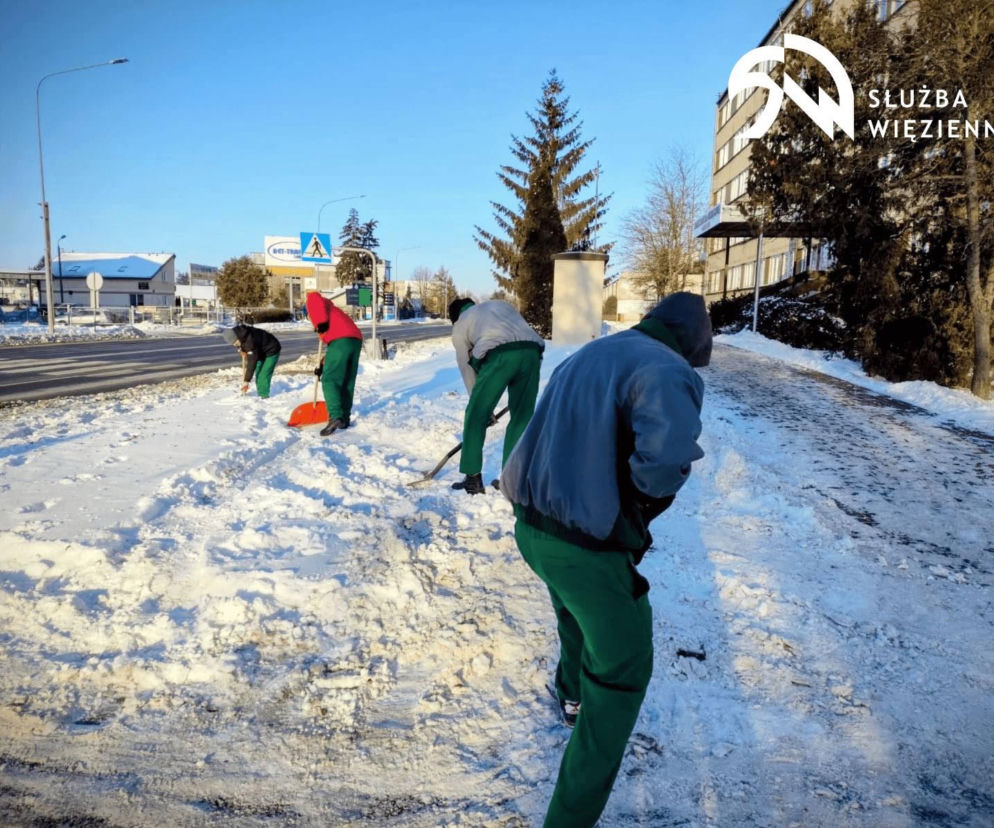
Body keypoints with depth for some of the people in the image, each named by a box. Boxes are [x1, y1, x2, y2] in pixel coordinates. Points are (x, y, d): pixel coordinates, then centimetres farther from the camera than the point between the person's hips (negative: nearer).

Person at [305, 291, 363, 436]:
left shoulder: (315, 305, 21)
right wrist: (323, 365, 32)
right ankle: (345, 418, 20)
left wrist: (320, 323, -9)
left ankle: (335, 417, -19)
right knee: (348, 383, 16)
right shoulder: (333, 312, 40)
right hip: (356, 340, 8)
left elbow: (313, 296, -8)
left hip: (340, 340, -8)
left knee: (330, 381, -6)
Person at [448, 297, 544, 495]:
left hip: (498, 356, -4)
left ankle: (473, 478, 15)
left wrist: (485, 409, 30)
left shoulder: (459, 326, 25)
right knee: (522, 419, 15)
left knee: (475, 416, 12)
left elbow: (467, 369, 24)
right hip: (531, 352, 4)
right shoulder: (500, 303, 36)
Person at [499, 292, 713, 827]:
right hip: (587, 547, -8)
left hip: (531, 525, 9)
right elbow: (666, 455, -31)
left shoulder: (591, 353, 11)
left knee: (578, 608, 37)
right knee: (623, 671, 12)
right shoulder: (668, 371, -14)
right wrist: (640, 510, -10)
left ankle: (573, 695, 65)